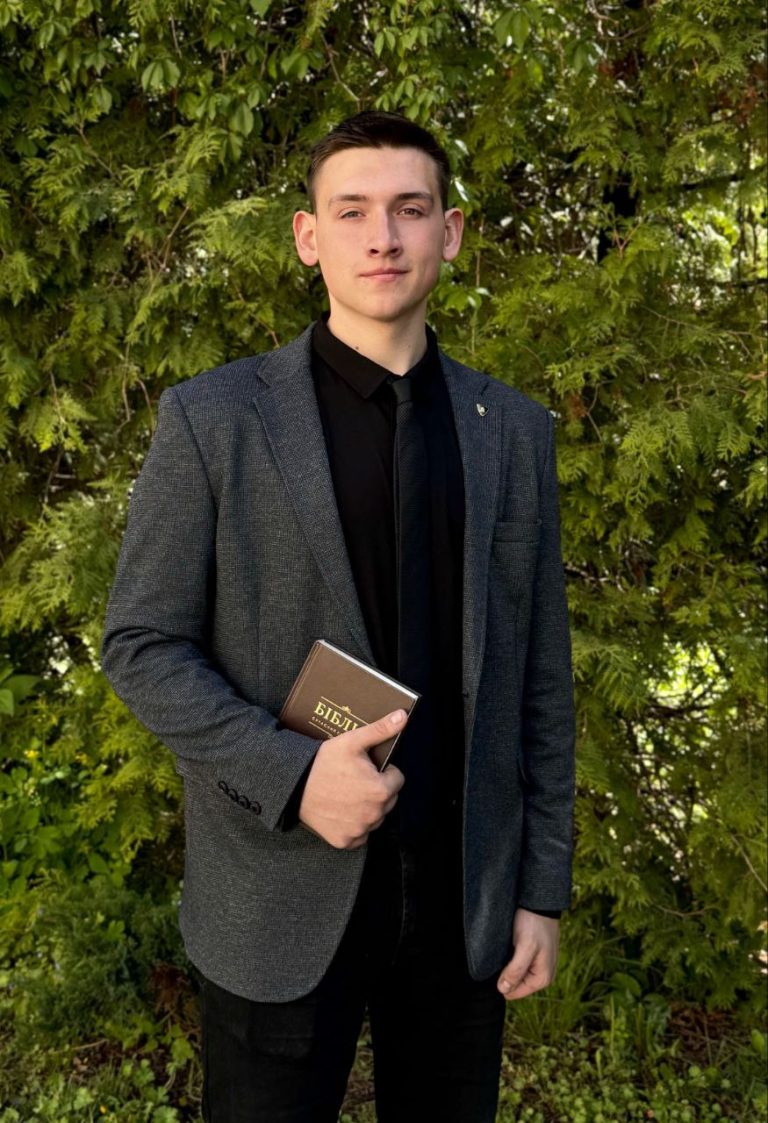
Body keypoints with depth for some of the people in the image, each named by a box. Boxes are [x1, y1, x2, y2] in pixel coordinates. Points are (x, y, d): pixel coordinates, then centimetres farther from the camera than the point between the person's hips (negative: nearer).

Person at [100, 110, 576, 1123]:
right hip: (281, 906, -2)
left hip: (465, 905, 3)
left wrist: (543, 888, 4)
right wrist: (293, 776, -18)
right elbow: (141, 646, -5)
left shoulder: (515, 431, 3)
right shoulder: (212, 420, -5)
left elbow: (540, 675, 5)